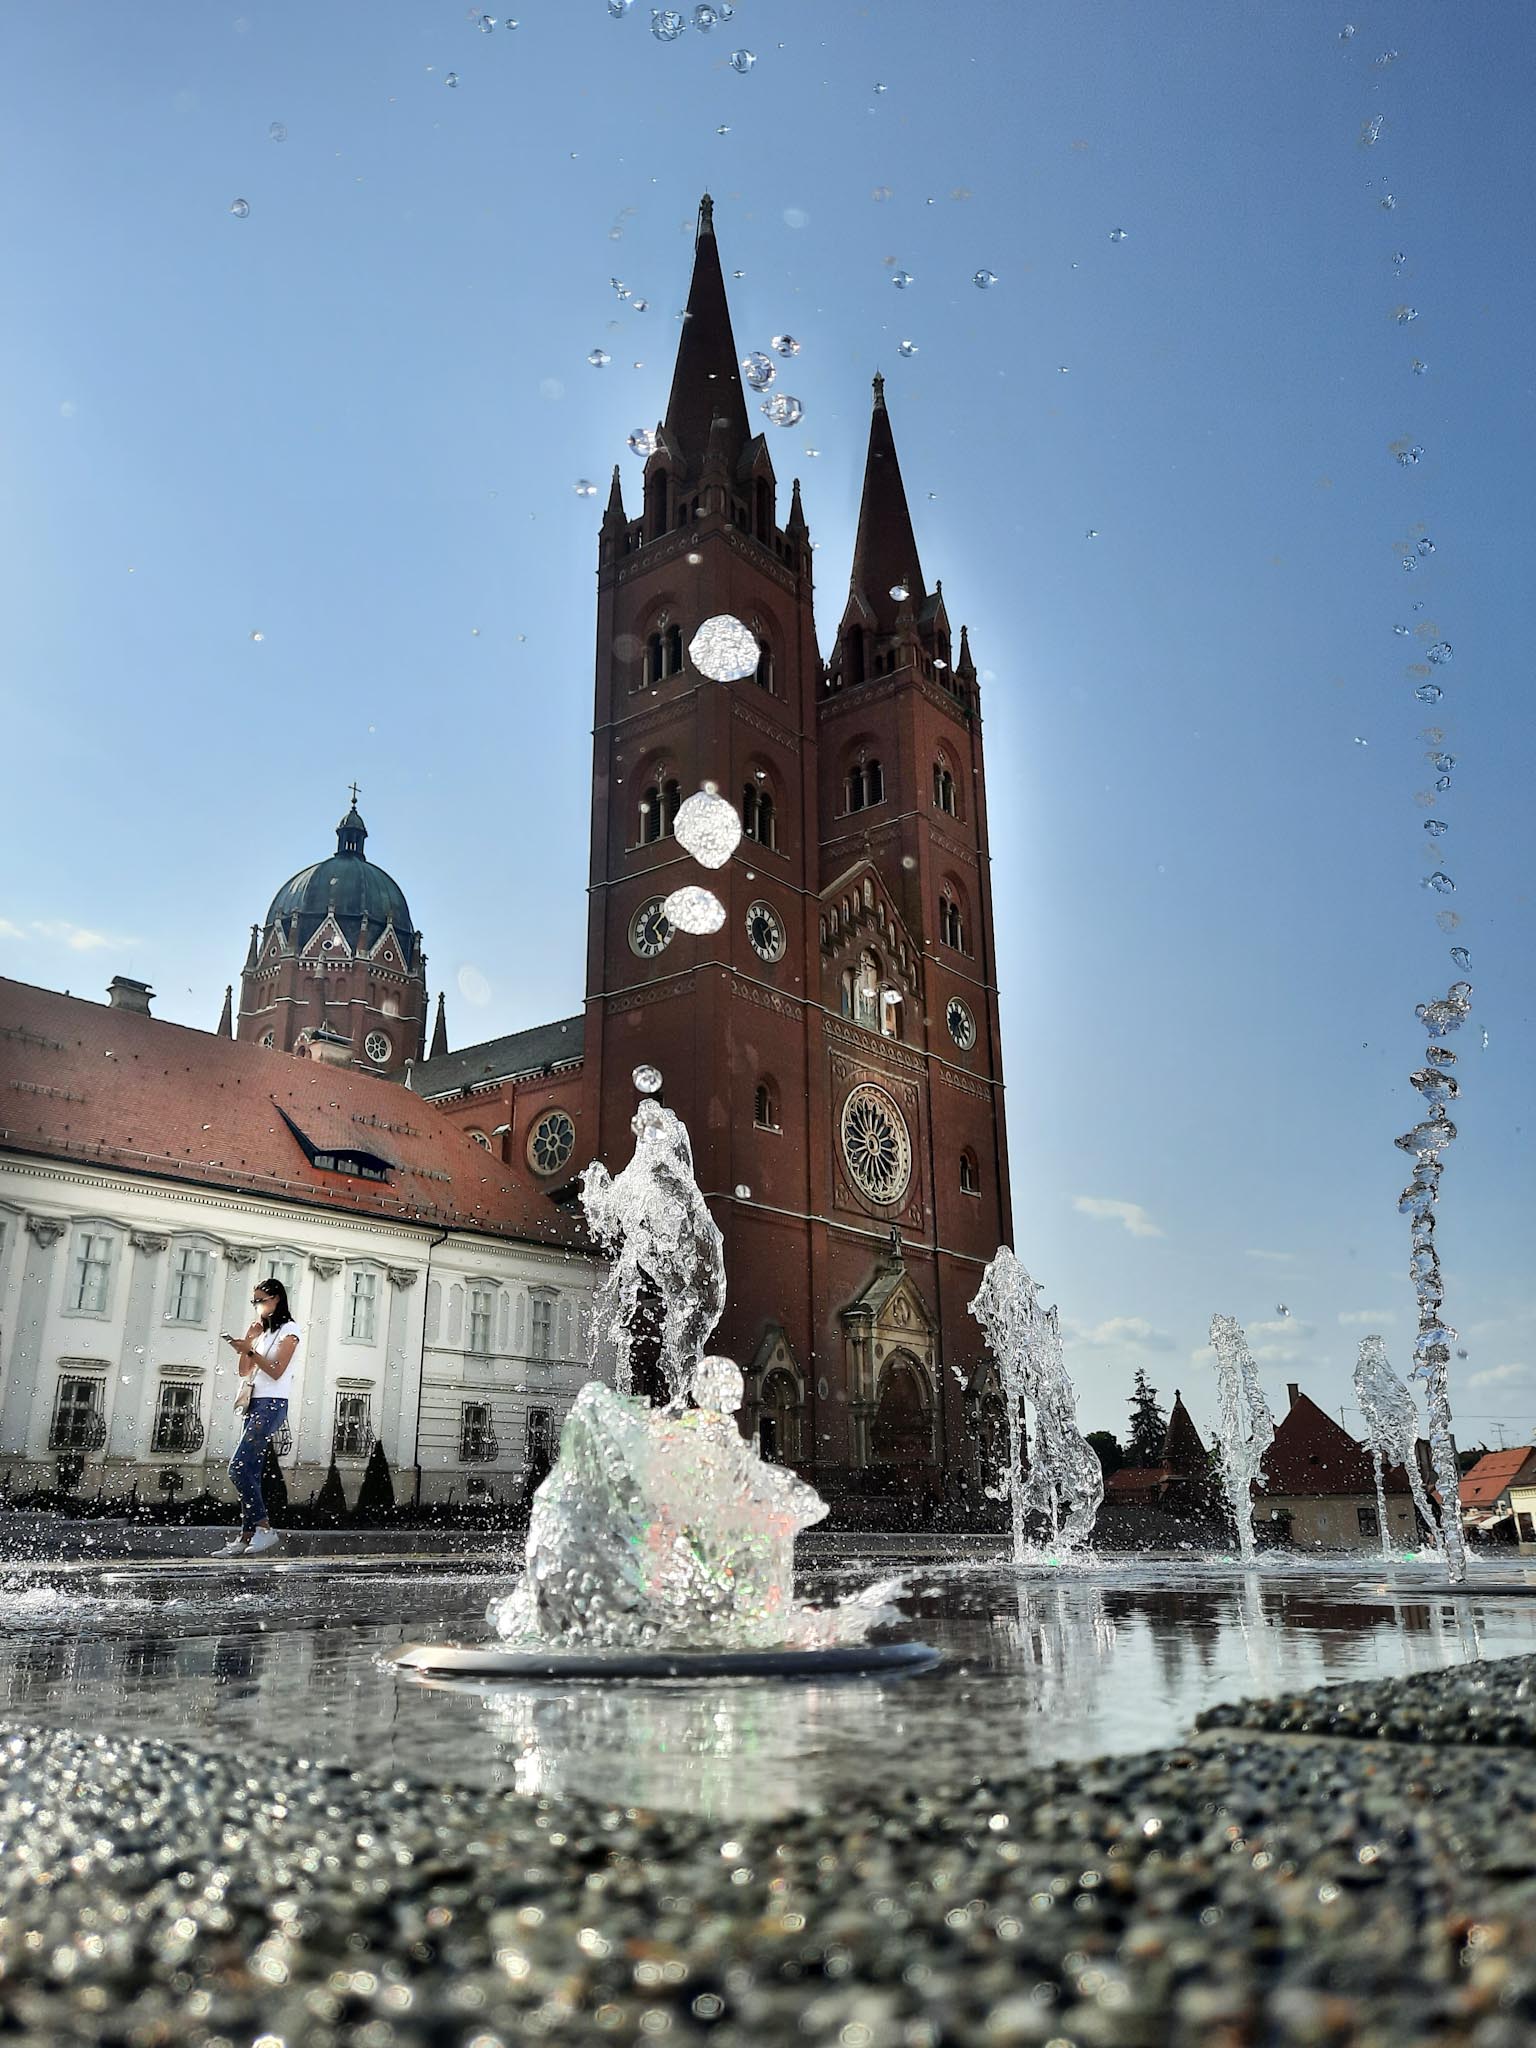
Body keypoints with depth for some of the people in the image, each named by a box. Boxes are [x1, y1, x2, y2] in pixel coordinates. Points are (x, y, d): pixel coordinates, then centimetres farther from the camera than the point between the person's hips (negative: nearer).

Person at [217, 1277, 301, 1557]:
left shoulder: (289, 1330, -2)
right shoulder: (263, 1332, 21)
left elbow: (276, 1371, -11)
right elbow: (245, 1372, 17)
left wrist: (250, 1350, -18)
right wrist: (248, 1340, 8)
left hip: (272, 1405, -8)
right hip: (254, 1403, 8)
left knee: (239, 1467, -16)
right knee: (250, 1471, 2)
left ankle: (264, 1528, -15)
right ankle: (247, 1536, 2)